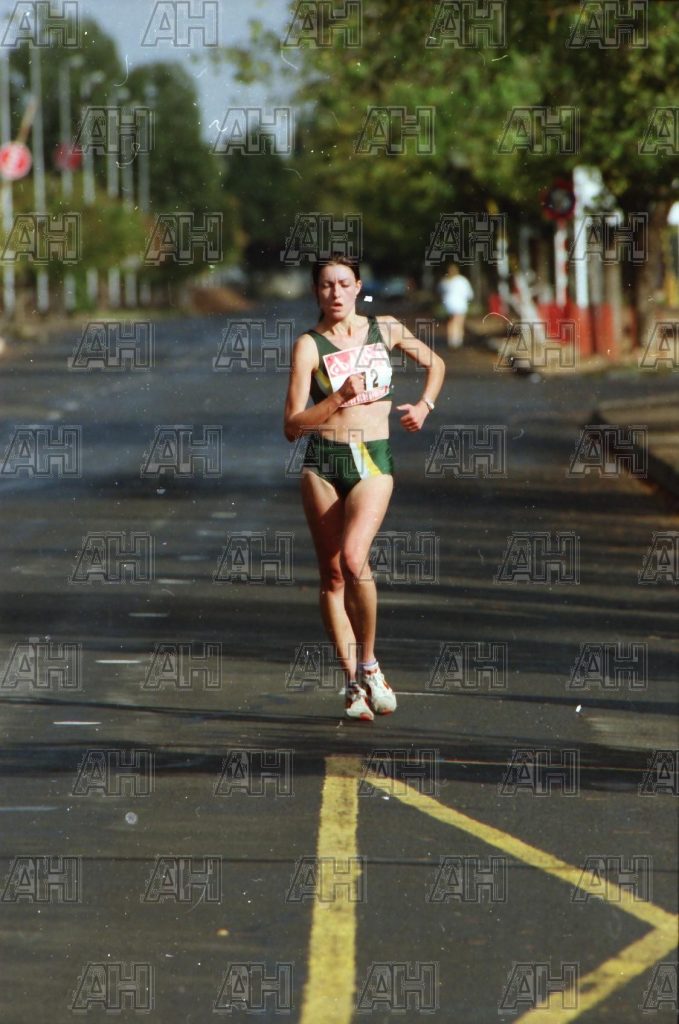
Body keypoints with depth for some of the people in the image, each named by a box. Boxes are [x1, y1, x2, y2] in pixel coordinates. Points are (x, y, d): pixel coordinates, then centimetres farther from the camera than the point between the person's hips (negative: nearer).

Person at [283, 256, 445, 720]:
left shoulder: (387, 329, 7)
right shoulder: (309, 346, -1)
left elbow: (435, 363, 26)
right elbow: (292, 426, -7)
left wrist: (424, 405, 10)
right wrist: (339, 399, -18)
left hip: (374, 460, -1)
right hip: (323, 461, 1)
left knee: (353, 558, -22)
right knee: (332, 573, 1)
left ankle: (369, 663, -6)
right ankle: (354, 681, 9)